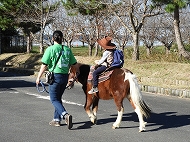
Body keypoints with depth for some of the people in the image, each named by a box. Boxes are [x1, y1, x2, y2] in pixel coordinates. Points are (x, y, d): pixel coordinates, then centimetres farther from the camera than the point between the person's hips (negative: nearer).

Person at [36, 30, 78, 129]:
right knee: (58, 98, 19)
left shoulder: (50, 49, -9)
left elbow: (44, 65, -9)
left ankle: (65, 115, -23)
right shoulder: (67, 49, 5)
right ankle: (56, 119, 22)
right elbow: (74, 64, 9)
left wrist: (38, 77, 0)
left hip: (55, 76, -5)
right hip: (65, 76, 5)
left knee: (54, 99, 0)